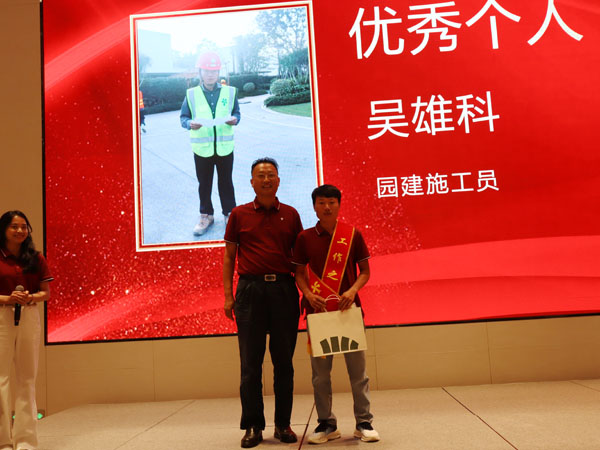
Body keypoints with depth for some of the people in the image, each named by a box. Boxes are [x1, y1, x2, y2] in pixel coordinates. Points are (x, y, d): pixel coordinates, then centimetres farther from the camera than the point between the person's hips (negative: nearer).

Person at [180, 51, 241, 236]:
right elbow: (183, 117, 3)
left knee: (226, 182, 10)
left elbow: (236, 113, 9)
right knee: (204, 184, 10)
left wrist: (234, 120, -14)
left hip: (225, 147, 0)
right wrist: (190, 123, -20)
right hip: (202, 149, 0)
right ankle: (206, 215, 24)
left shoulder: (229, 92, 3)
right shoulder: (191, 94, 1)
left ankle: (229, 213, 24)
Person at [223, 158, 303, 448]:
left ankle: (283, 424, 17)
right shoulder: (239, 214, 7)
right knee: (250, 362, 2)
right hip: (250, 289, -1)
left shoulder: (290, 215, 10)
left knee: (284, 361, 6)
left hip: (284, 288, 1)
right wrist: (228, 295, -1)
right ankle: (252, 426, 12)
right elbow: (229, 257, 8)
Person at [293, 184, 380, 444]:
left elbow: (365, 271, 5)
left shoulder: (353, 235, 3)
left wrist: (353, 290, -13)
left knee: (358, 369, 3)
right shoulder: (305, 238, 4)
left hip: (348, 308, 0)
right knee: (320, 372, 5)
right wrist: (308, 294, -12)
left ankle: (364, 423, 16)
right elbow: (299, 273, 6)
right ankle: (326, 423, 18)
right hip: (318, 309, 1)